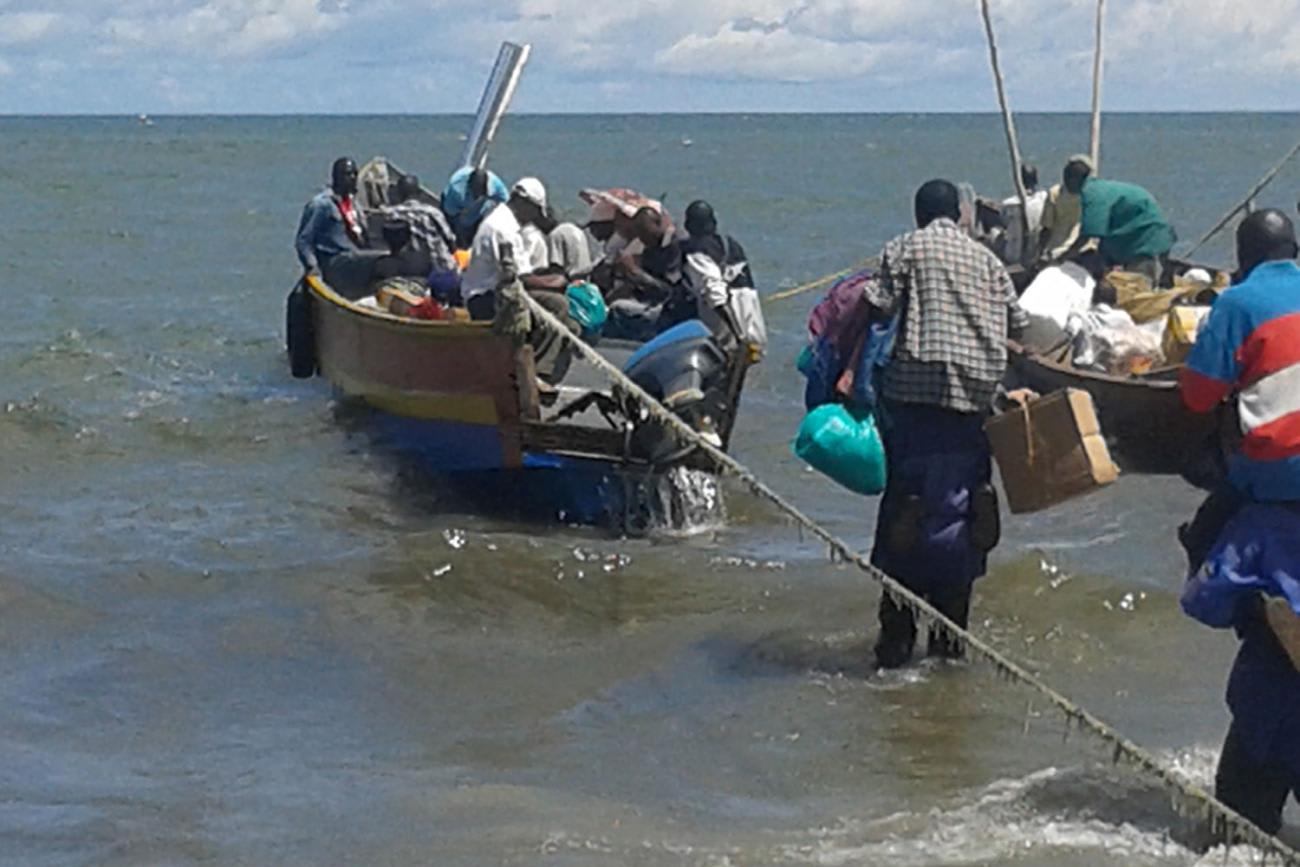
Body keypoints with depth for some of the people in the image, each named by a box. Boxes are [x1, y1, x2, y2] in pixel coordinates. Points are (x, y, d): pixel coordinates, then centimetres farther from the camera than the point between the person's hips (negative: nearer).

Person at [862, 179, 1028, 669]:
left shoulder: (904, 249, 4)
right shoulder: (985, 258, 16)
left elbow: (877, 308, -8)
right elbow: (1019, 324, 14)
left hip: (915, 394, -3)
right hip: (975, 396, 3)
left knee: (904, 510, 0)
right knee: (959, 514, 10)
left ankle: (896, 639, -1)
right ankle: (951, 637, 12)